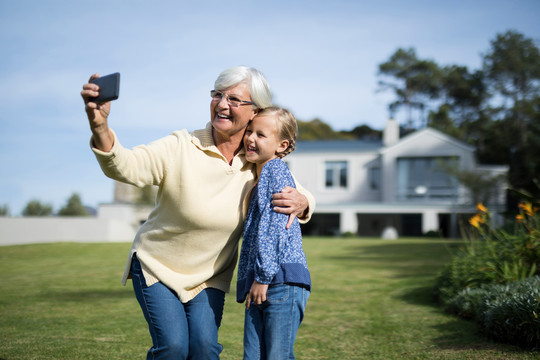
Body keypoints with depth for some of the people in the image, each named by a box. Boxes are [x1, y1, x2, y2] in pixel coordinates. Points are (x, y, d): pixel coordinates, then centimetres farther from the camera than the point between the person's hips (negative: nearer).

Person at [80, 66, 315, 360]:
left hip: (210, 277, 3)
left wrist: (301, 203, -25)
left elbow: (302, 194, 2)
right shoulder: (181, 147, -21)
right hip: (157, 266, -3)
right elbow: (125, 166, -35)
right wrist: (100, 126, -56)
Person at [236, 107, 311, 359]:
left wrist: (263, 276, -16)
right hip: (260, 285, 9)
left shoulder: (275, 169, -4)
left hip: (281, 281, -9)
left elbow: (274, 225, -14)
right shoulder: (259, 176, 24)